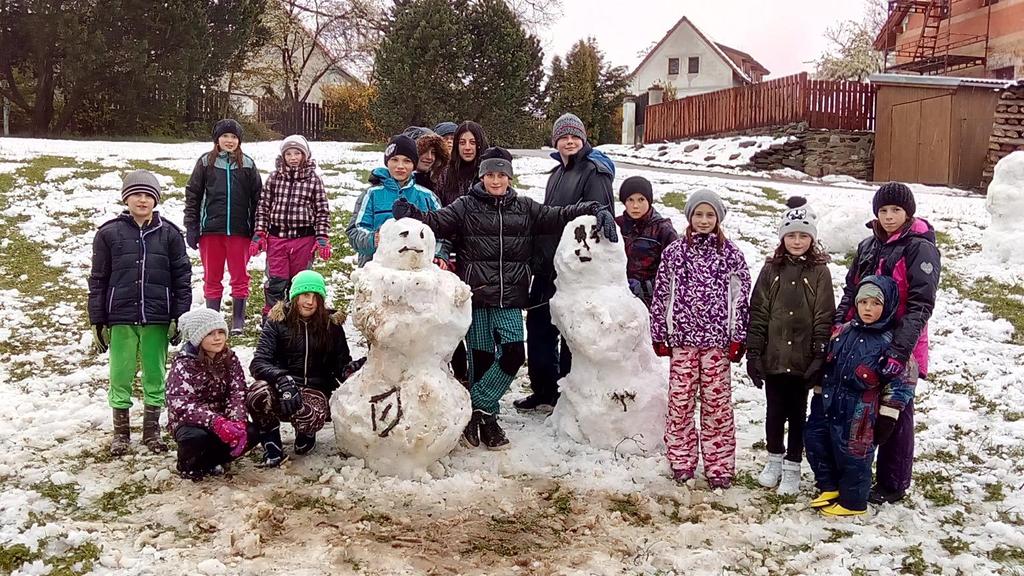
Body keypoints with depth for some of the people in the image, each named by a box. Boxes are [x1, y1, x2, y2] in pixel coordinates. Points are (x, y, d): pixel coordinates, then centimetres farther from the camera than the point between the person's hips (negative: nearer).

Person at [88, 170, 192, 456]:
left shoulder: (169, 234, 2)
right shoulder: (109, 233, 1)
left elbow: (182, 277, 3)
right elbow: (98, 280, 4)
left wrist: (179, 318, -2)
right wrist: (98, 322, 1)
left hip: (157, 320, 0)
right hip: (121, 319, 0)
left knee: (155, 377, 9)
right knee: (120, 377, 7)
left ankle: (152, 430, 23)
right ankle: (121, 432, 21)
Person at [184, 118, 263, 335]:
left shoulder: (247, 164, 5)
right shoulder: (205, 162, 4)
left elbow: (257, 197, 6)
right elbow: (192, 195, 5)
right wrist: (191, 228, -1)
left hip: (239, 230, 0)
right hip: (210, 230, 0)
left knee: (239, 277, 6)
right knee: (212, 278, 7)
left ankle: (238, 321, 17)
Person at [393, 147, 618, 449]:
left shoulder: (524, 208, 12)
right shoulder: (466, 206, 4)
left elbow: (558, 216, 9)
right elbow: (437, 221, -7)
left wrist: (597, 211, -3)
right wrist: (411, 215, -26)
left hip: (509, 298, 2)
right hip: (476, 294, -2)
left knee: (514, 354, -11)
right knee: (482, 356, 2)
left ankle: (477, 410, 5)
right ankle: (486, 418, 17)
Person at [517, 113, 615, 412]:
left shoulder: (595, 172, -7)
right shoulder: (557, 174, 19)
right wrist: (538, 257, 17)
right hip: (548, 265, 9)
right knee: (538, 323, 11)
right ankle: (543, 393, 22)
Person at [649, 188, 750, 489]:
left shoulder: (731, 254, 2)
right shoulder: (674, 251, 4)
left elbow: (740, 297, 2)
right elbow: (661, 294, 6)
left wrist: (738, 338, -1)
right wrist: (659, 335, 4)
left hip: (717, 340, -1)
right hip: (682, 337, 1)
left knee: (717, 401, 3)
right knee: (680, 400, 4)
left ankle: (719, 466, 12)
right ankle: (681, 461, 17)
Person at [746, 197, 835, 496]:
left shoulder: (819, 272, -3)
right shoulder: (772, 269, 2)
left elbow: (824, 318, -4)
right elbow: (758, 312, 2)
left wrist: (820, 356, -9)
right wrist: (753, 352, -2)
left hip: (802, 359, -2)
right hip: (773, 356, 2)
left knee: (797, 413, 9)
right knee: (775, 411, 13)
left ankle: (792, 467, 21)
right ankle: (774, 460, 31)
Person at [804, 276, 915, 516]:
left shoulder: (892, 342, -12)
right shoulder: (843, 332, 5)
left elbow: (903, 381, -10)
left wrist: (887, 416, -10)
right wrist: (819, 397, 16)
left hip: (860, 415, -6)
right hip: (830, 407, 7)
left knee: (853, 456, 4)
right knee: (815, 441, 15)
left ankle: (852, 501, 25)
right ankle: (829, 488, 34)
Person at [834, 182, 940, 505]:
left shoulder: (920, 248, -12)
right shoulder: (869, 246, 9)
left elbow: (921, 305, -18)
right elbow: (850, 291, 15)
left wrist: (899, 349, -26)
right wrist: (838, 328, 1)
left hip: (899, 348, -6)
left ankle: (893, 484, 18)